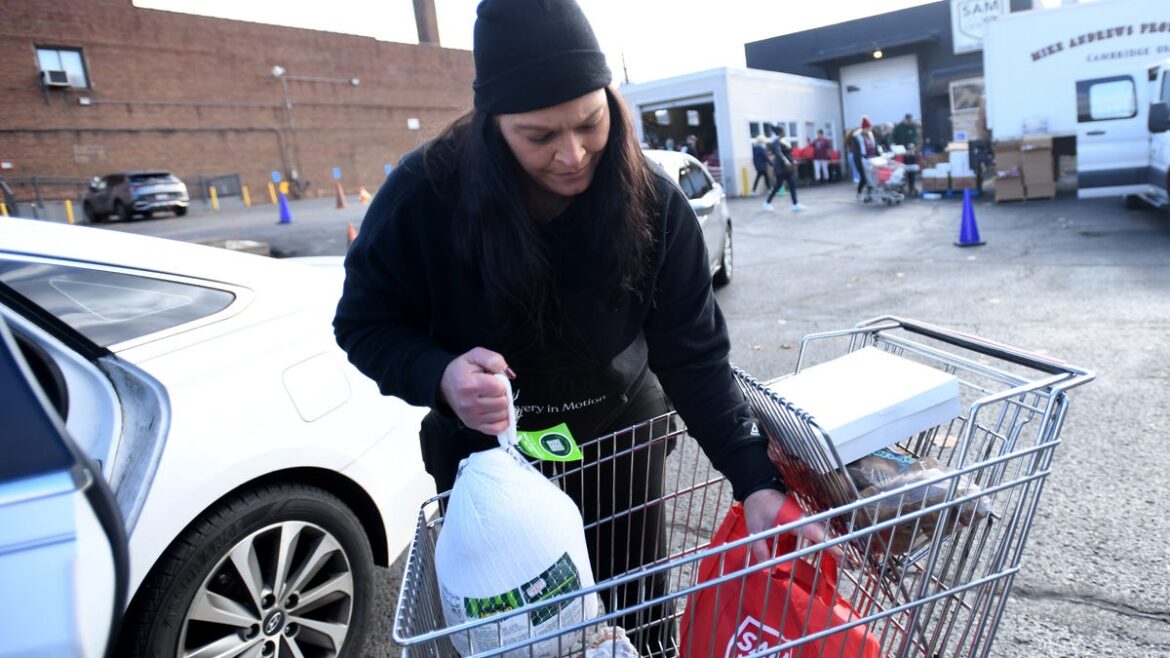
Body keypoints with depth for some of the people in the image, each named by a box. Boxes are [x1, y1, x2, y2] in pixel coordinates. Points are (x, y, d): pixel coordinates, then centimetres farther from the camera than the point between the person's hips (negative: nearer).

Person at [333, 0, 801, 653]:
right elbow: (364, 323, -12)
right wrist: (441, 376, -32)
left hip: (620, 445, 1)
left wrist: (755, 480, -28)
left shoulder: (653, 201, -19)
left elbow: (694, 356, -17)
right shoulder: (425, 192, -23)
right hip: (486, 454, 0)